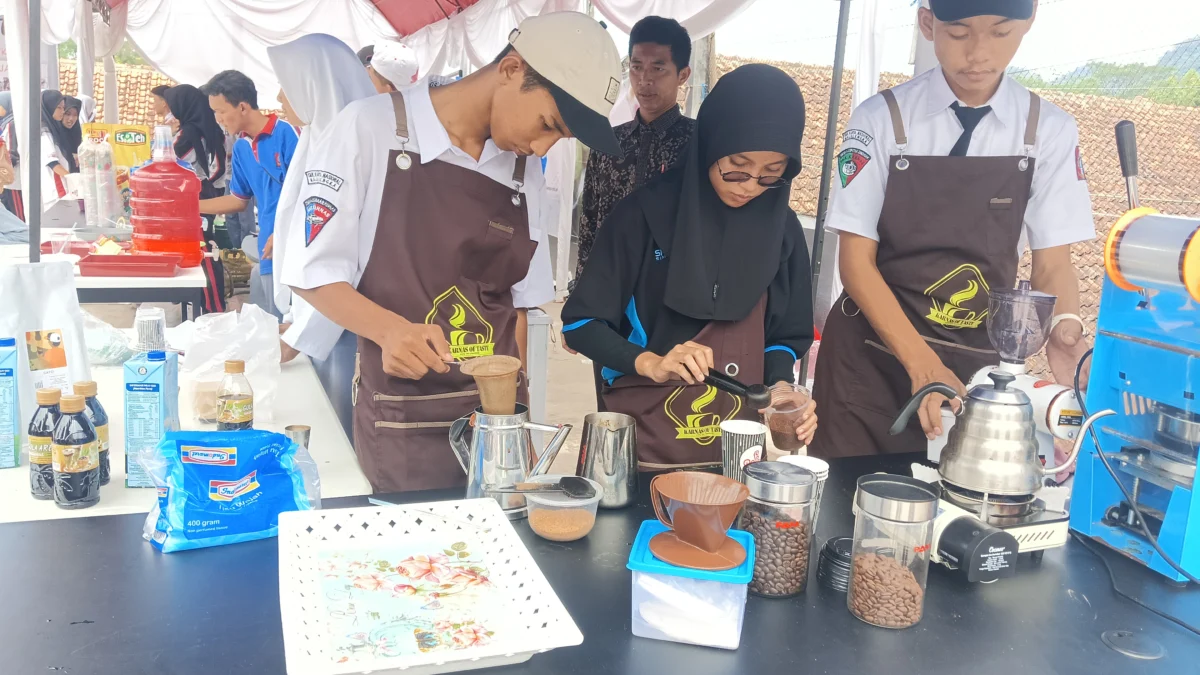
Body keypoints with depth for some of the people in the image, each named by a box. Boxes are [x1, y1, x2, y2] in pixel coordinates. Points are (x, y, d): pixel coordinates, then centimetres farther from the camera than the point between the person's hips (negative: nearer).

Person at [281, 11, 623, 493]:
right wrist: (390, 329, -25)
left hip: (498, 419, 5)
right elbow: (314, 272, -8)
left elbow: (520, 302, 9)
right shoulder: (372, 128, -9)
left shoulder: (526, 170, 7)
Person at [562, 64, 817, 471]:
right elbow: (582, 322, -8)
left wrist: (780, 387, -11)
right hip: (641, 445, -3)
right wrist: (649, 363, -24)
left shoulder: (782, 229, 1)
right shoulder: (646, 213, -11)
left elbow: (785, 337, 10)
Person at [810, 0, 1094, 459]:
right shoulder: (881, 119, -8)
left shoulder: (1049, 130, -2)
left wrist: (1063, 326, -23)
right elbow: (856, 260, -10)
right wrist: (922, 365, -21)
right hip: (871, 358, -1)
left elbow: (1052, 260, -1)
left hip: (978, 366, 2)